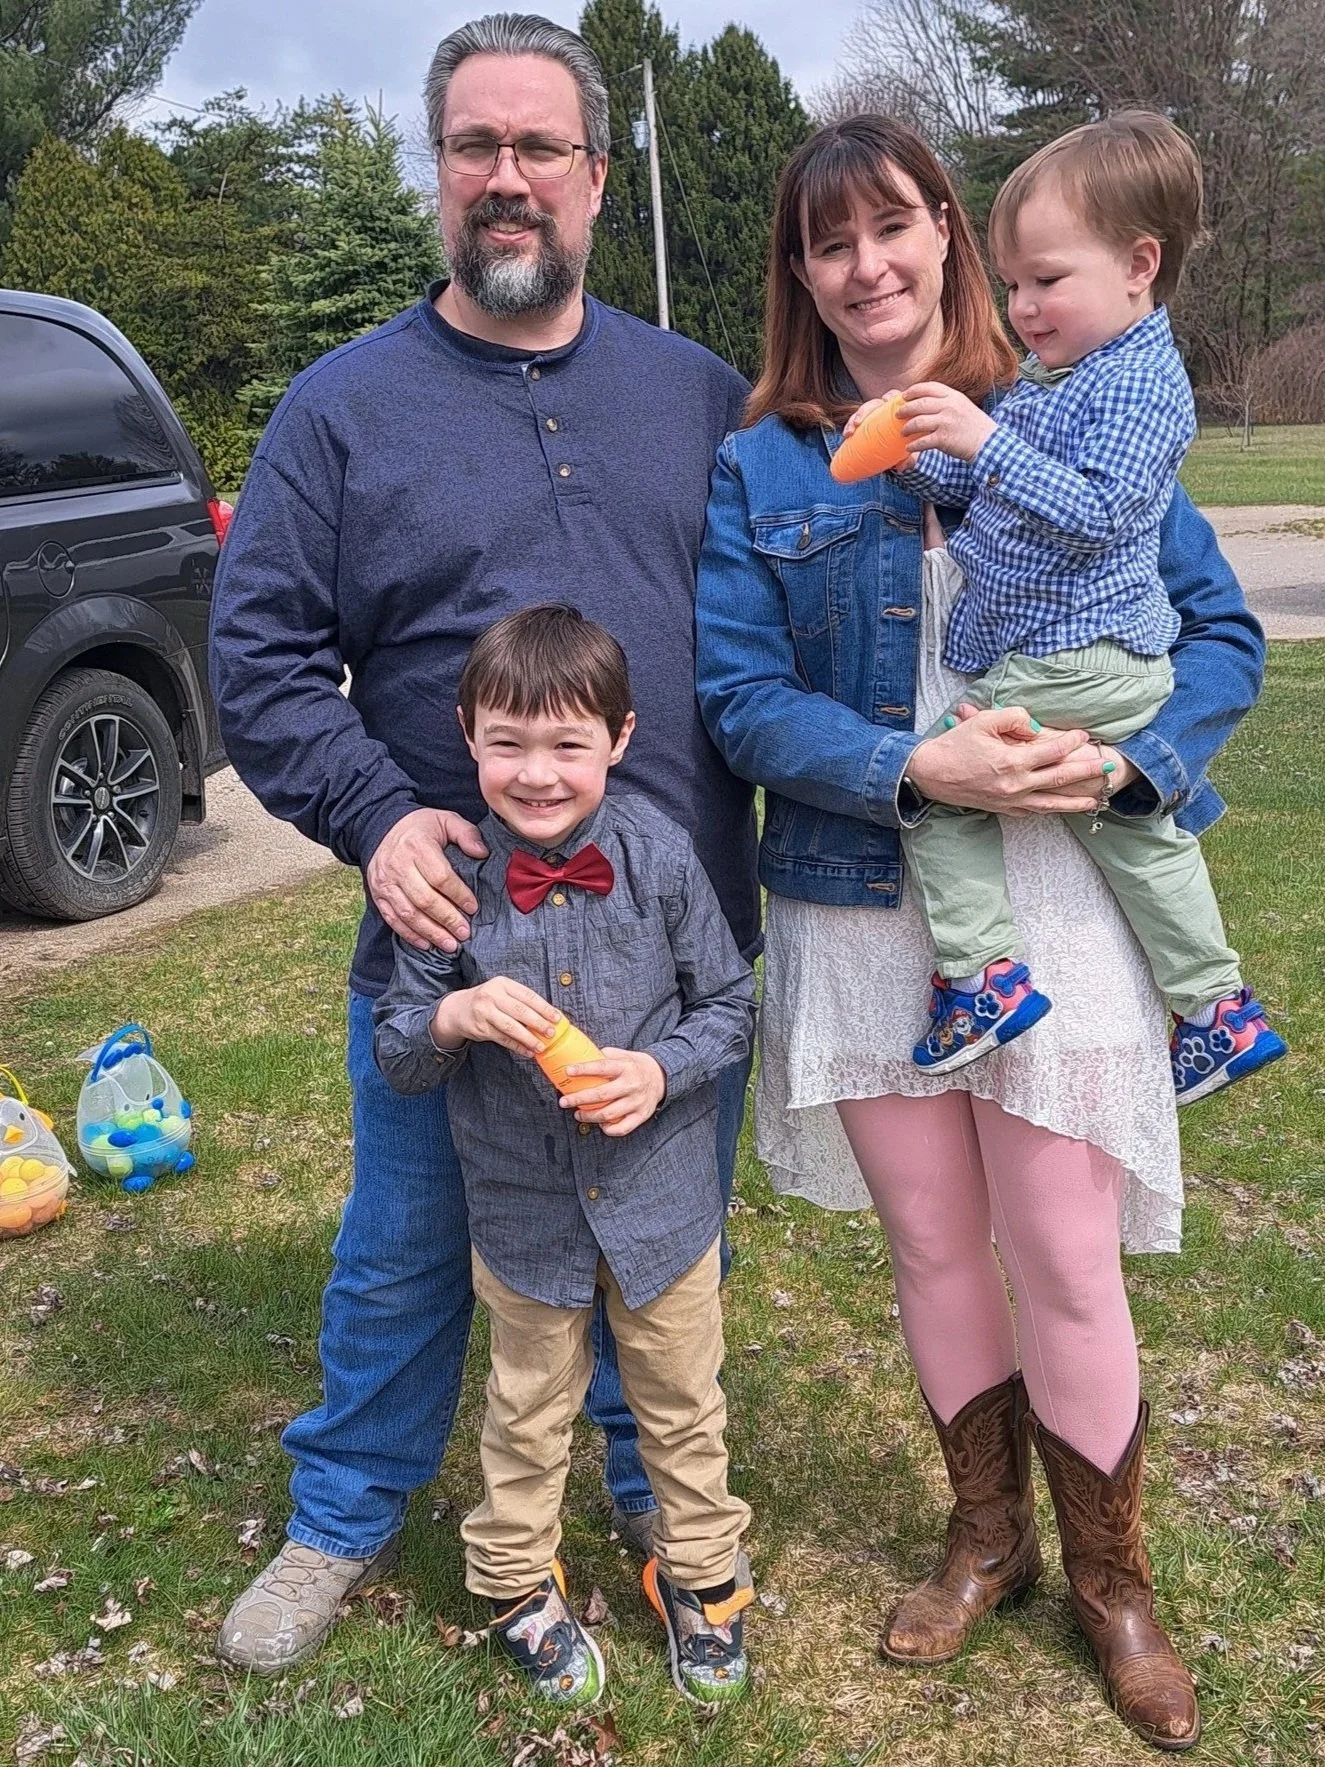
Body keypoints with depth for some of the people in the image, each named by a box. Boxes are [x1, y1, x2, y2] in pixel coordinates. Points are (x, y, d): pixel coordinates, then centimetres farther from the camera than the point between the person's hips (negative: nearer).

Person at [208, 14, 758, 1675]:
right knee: (403, 1257, 14)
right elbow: (259, 654, -2)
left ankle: (659, 1490, 42)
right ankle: (347, 1515, 38)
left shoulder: (701, 394, 7)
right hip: (443, 930, -1)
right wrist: (374, 814, -17)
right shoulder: (346, 405, 1)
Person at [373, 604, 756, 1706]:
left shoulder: (659, 856, -13)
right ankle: (519, 1583, 44)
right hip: (523, 1210, 0)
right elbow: (394, 1052, -6)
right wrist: (454, 1016, -26)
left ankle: (700, 1574, 43)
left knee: (682, 1404, 19)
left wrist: (660, 1070, -20)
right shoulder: (453, 880, -13)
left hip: (661, 1196, 0)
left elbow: (731, 1006, -2)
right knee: (530, 1413, 20)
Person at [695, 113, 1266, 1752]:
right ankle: (986, 1532, 39)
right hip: (859, 917, 2)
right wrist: (916, 770, -19)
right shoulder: (758, 468, 3)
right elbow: (739, 693, -4)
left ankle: (1112, 1580, 28)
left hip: (1054, 899, -1)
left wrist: (1126, 759, -18)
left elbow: (1219, 629, 1)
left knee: (1066, 1266, 2)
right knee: (932, 1249, 14)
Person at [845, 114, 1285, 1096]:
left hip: (1071, 670, -11)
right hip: (1111, 666, 11)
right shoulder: (1054, 375, 16)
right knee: (1138, 831, 17)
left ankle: (981, 976, -6)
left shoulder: (1140, 383, -14)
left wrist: (985, 439, -31)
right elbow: (979, 486, 20)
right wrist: (919, 458, 1)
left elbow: (1096, 511, -26)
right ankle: (1217, 1012, 29)